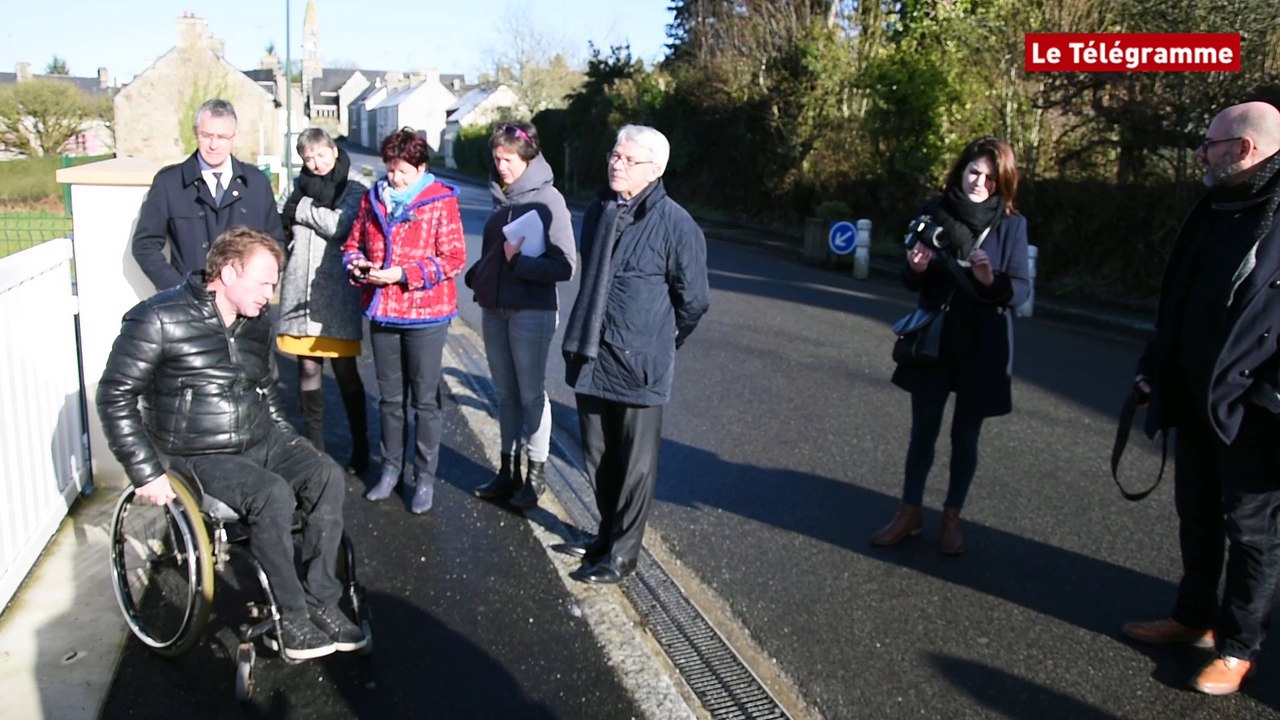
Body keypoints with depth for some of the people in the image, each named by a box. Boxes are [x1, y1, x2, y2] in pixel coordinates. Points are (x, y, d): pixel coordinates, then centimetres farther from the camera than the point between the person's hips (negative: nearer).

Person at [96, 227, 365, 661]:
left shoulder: (256, 324, 8)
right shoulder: (160, 320, -12)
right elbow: (115, 396, -11)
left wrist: (291, 446, 11)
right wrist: (147, 473, -15)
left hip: (260, 443, 6)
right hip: (202, 457, -6)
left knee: (327, 476, -18)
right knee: (273, 495, -31)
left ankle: (320, 601, -12)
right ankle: (293, 620, -19)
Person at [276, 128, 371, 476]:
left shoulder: (355, 187, -3)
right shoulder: (305, 186, 14)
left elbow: (337, 225, -16)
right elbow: (287, 224, 10)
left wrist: (304, 208, -5)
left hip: (337, 292, -4)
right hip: (301, 290, 5)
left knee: (345, 371, 1)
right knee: (308, 368, 7)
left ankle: (360, 448, 13)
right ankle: (314, 445, 18)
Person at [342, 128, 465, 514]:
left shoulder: (441, 200, -8)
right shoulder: (373, 198, 7)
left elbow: (453, 258, -14)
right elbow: (353, 243, 14)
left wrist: (405, 274, -21)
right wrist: (356, 263, -9)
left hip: (426, 313, -5)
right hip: (382, 311, 5)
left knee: (425, 399, 4)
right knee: (390, 397, 16)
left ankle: (425, 476, 16)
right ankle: (390, 468, 30)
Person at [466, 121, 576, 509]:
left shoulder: (547, 199, -10)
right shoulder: (502, 196, 9)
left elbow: (565, 265, -15)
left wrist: (518, 261, -19)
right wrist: (477, 276, 4)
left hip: (531, 312, -6)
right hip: (494, 309, 7)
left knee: (531, 394, 5)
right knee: (506, 394, 14)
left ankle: (535, 474, 18)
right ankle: (509, 470, 26)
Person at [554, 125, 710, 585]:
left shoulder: (675, 224, -13)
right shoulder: (599, 212, 8)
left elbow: (694, 299, -6)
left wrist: (660, 341, 6)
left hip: (639, 364, -7)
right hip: (591, 357, 7)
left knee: (636, 464, 6)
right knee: (598, 457, 17)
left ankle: (622, 554, 18)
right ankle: (608, 534, 35)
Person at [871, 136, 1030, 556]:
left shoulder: (1012, 225, -6)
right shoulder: (935, 212, -2)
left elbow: (1021, 290, -9)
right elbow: (912, 283, 3)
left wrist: (993, 281, -29)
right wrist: (916, 268, -19)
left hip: (983, 347, -1)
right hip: (933, 340, 1)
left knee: (966, 435, 10)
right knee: (923, 430, 9)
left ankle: (952, 518, 24)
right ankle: (910, 513, 22)